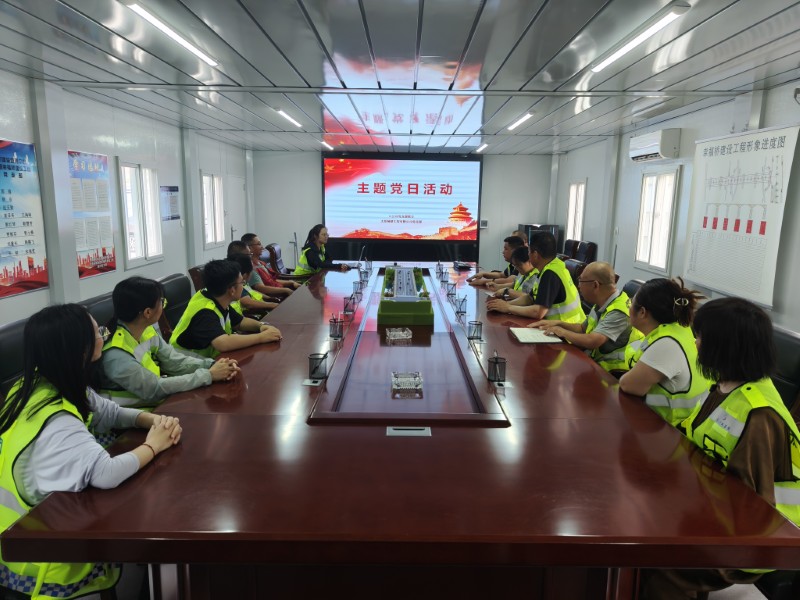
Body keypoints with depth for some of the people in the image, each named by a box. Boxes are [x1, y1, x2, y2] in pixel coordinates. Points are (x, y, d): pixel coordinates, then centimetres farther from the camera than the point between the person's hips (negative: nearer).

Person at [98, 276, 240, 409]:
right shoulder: (115, 355, -29)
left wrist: (211, 366, -18)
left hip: (156, 403, 7)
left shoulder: (146, 331, -3)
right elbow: (156, 389, -26)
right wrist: (209, 375, -23)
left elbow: (175, 361, -1)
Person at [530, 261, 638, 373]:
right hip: (594, 361, 8)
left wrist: (563, 332, -15)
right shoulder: (601, 304, 6)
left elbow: (591, 341, -31)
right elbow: (583, 328, 20)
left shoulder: (618, 311, -22)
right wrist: (558, 323, 5)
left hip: (611, 373, -8)